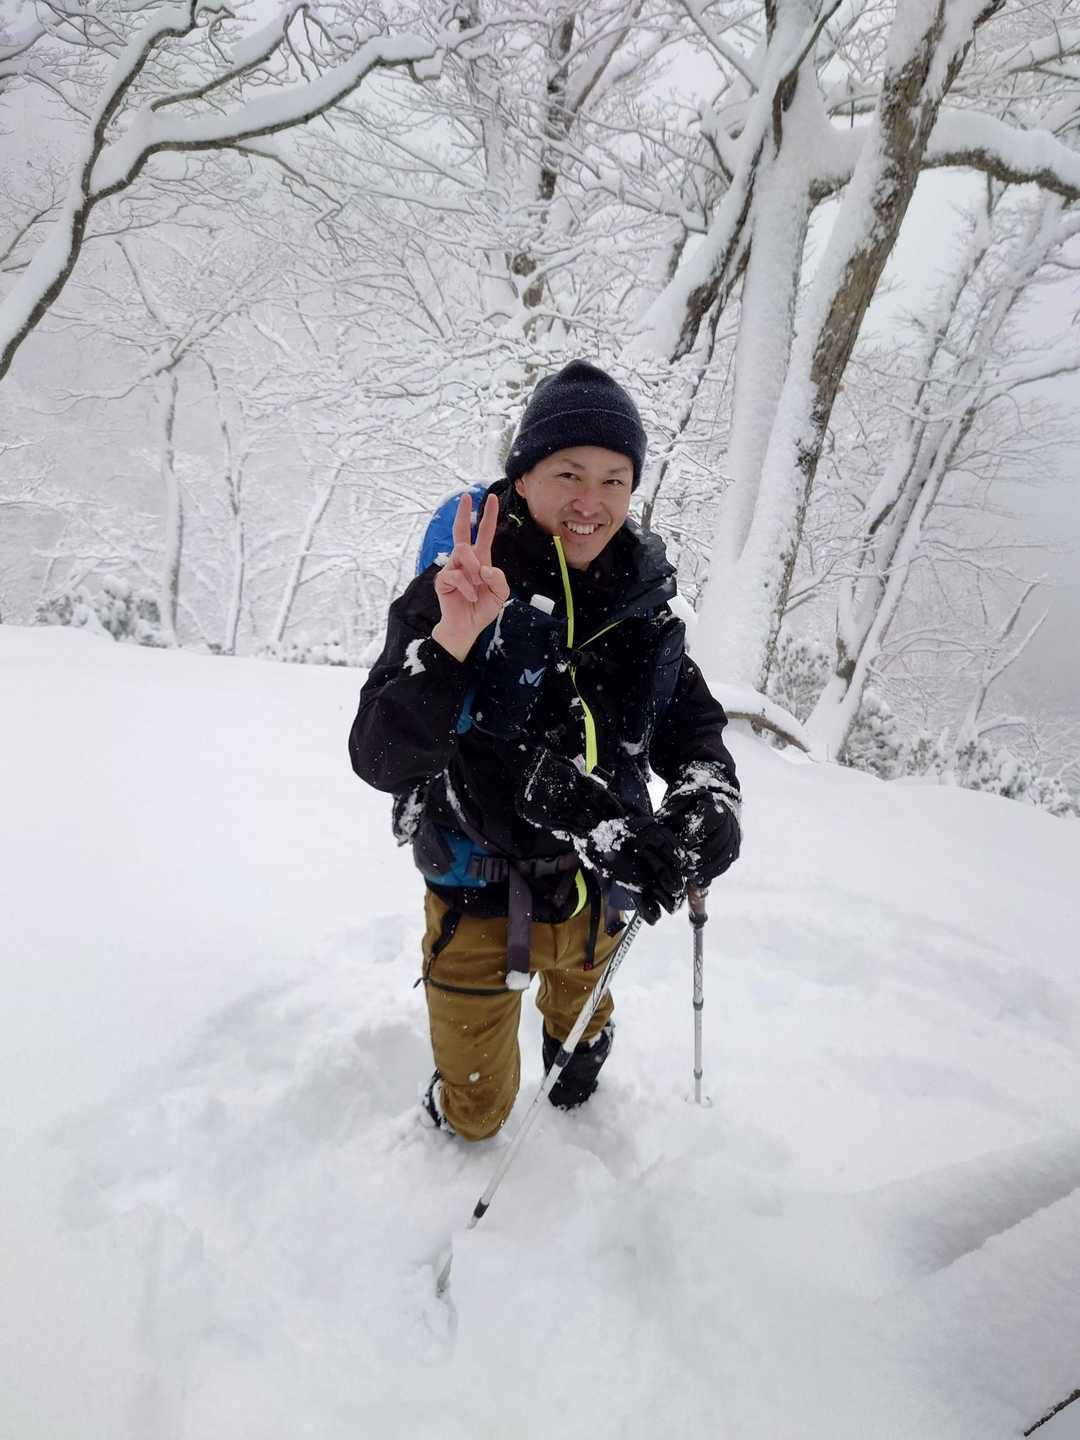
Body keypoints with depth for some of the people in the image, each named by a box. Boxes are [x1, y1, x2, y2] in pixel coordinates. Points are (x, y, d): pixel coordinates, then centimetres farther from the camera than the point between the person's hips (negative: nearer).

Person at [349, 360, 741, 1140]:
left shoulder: (643, 605, -6)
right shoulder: (453, 593, -20)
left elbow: (695, 725, 4)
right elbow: (378, 756, -26)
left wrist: (708, 806, -17)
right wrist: (452, 640, -42)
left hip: (597, 896, 4)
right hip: (480, 899, -3)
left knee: (580, 1030, 34)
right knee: (476, 1113, 17)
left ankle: (574, 1078, 69)